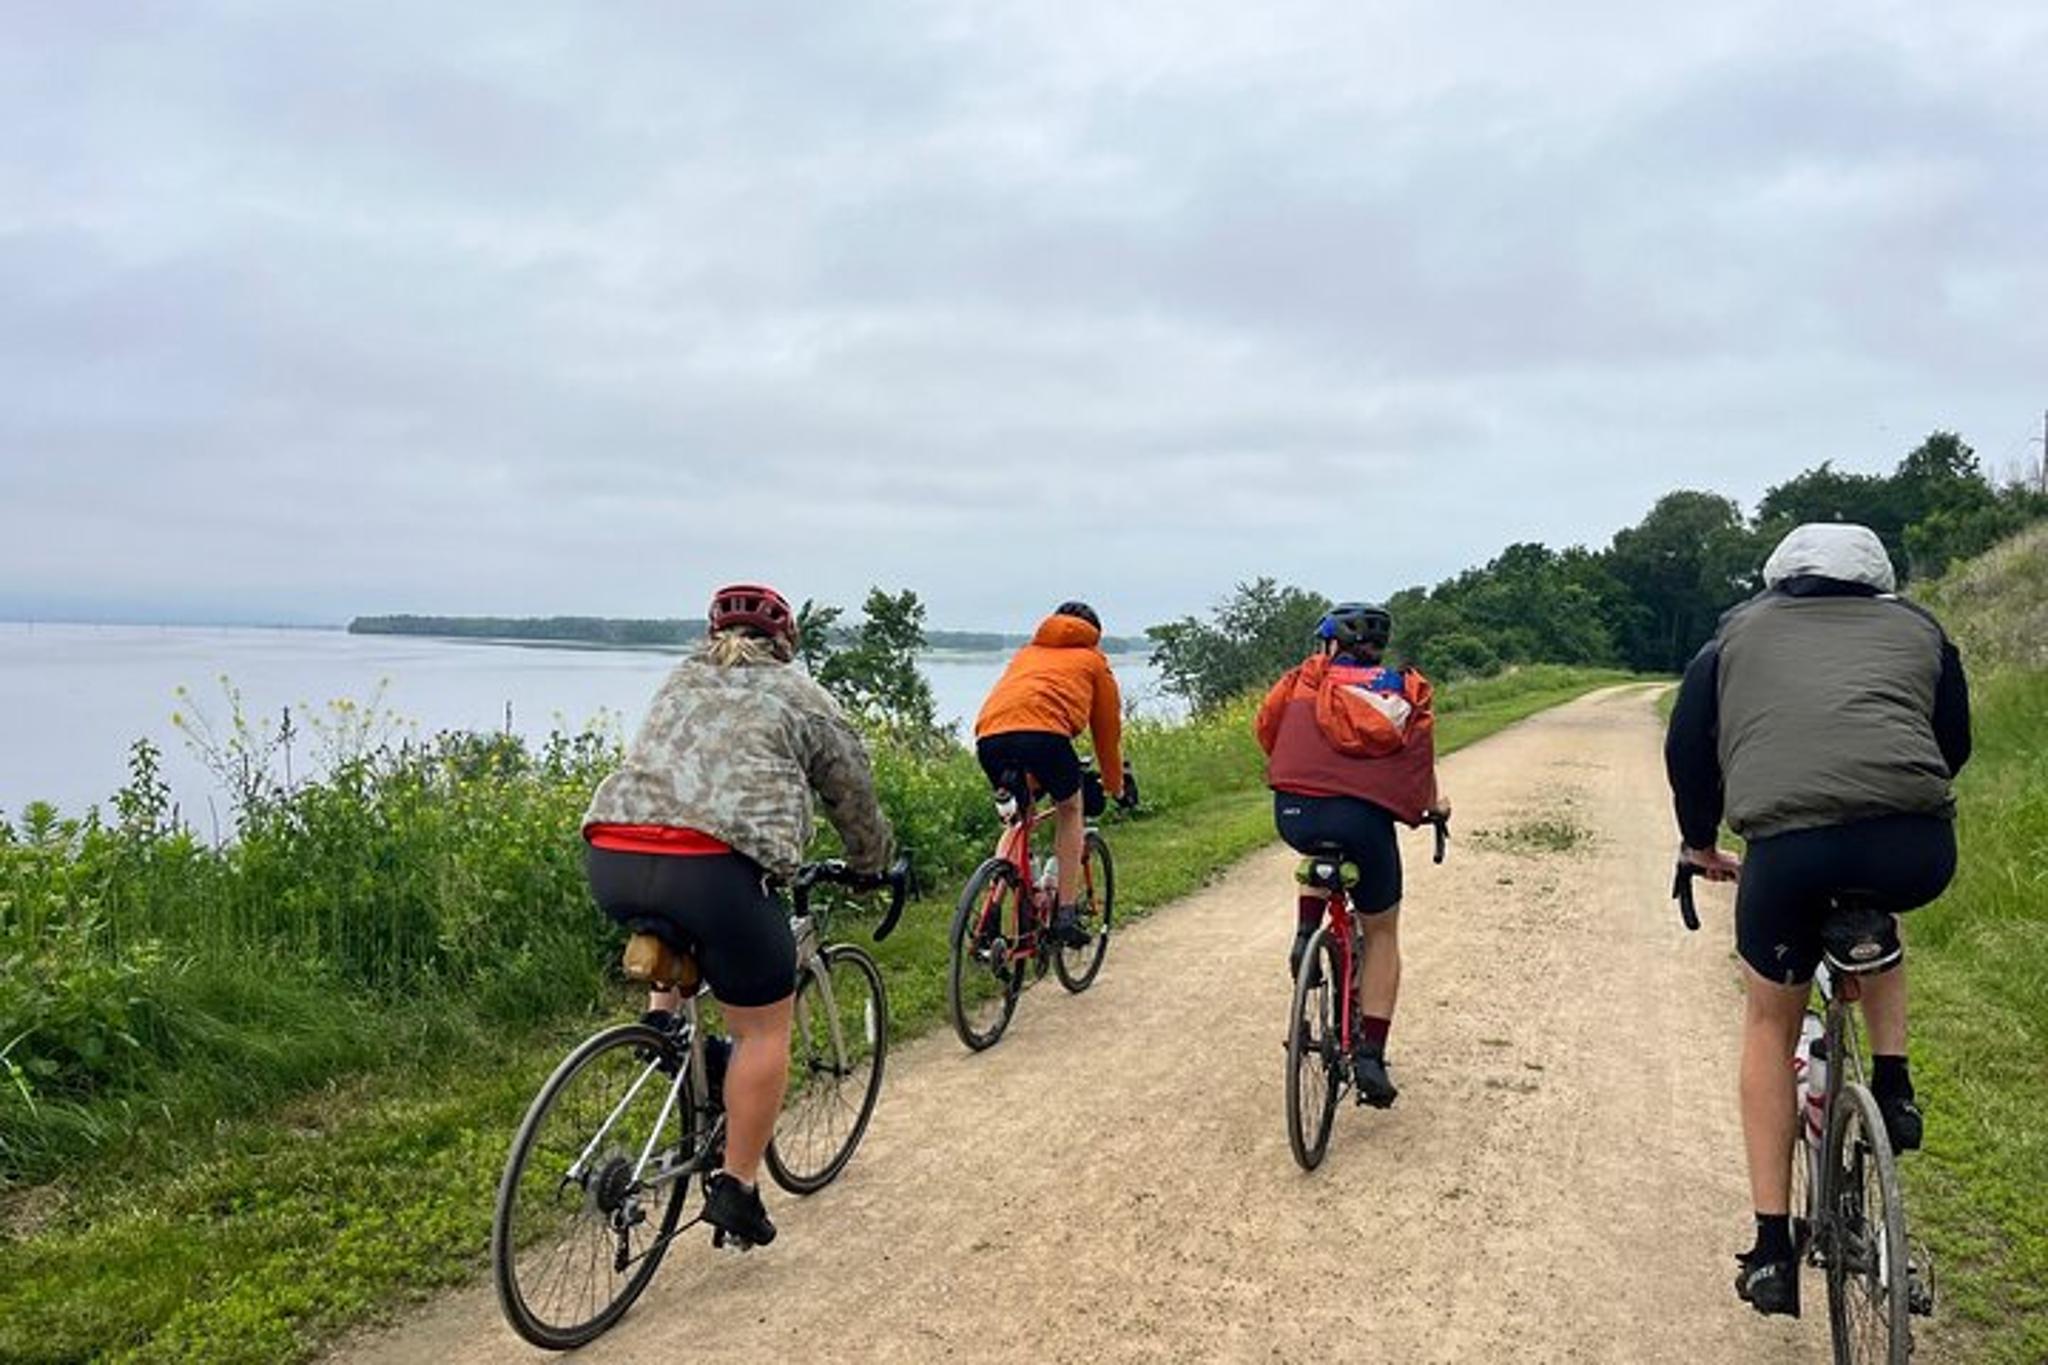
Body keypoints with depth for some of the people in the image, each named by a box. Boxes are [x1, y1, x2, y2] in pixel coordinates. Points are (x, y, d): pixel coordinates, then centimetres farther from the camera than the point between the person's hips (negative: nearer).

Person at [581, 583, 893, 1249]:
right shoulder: (803, 698, 16)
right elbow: (855, 800, 23)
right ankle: (736, 1187, 16)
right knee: (764, 1028, 12)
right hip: (715, 868, -5)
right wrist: (872, 867, 42)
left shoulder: (680, 680, 28)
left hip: (611, 862, 5)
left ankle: (661, 1015, 26)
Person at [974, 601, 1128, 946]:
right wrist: (1115, 786, 46)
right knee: (1070, 809, 21)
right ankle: (1066, 912, 13)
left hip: (989, 736, 4)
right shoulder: (1093, 659, 27)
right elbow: (1108, 727, 31)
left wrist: (1032, 779, 57)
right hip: (1043, 731, -4)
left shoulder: (1028, 652, 39)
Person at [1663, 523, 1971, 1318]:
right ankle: (1893, 1088, 27)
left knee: (1770, 1023, 22)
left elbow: (1687, 746, 23)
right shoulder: (1918, 628, 27)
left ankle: (1773, 1251, 21)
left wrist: (1701, 844, 38)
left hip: (1788, 847, -1)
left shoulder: (1739, 633, 24)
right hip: (1917, 852, 2)